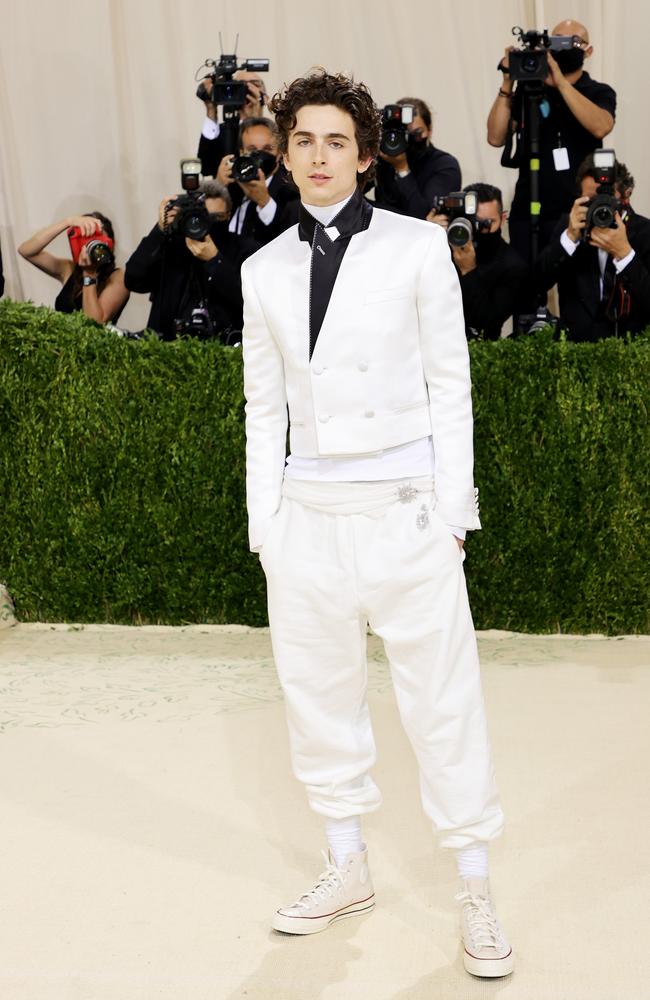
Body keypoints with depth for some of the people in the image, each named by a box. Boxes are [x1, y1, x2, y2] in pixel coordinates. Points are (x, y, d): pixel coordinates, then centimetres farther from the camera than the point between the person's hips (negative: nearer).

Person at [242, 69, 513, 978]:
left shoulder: (417, 247, 0)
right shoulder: (265, 271, 9)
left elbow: (450, 384, 1)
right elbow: (264, 405, 12)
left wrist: (451, 510, -4)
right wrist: (263, 525, 7)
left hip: (405, 510, -3)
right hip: (307, 514, 4)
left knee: (443, 700, -1)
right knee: (319, 697, 11)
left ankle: (477, 894, 12)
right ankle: (348, 871, 28)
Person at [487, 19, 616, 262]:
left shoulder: (599, 93, 4)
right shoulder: (528, 90, 9)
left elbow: (600, 127, -19)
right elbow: (496, 138, 1)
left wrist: (560, 81, -19)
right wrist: (507, 83, -6)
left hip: (577, 214, -2)